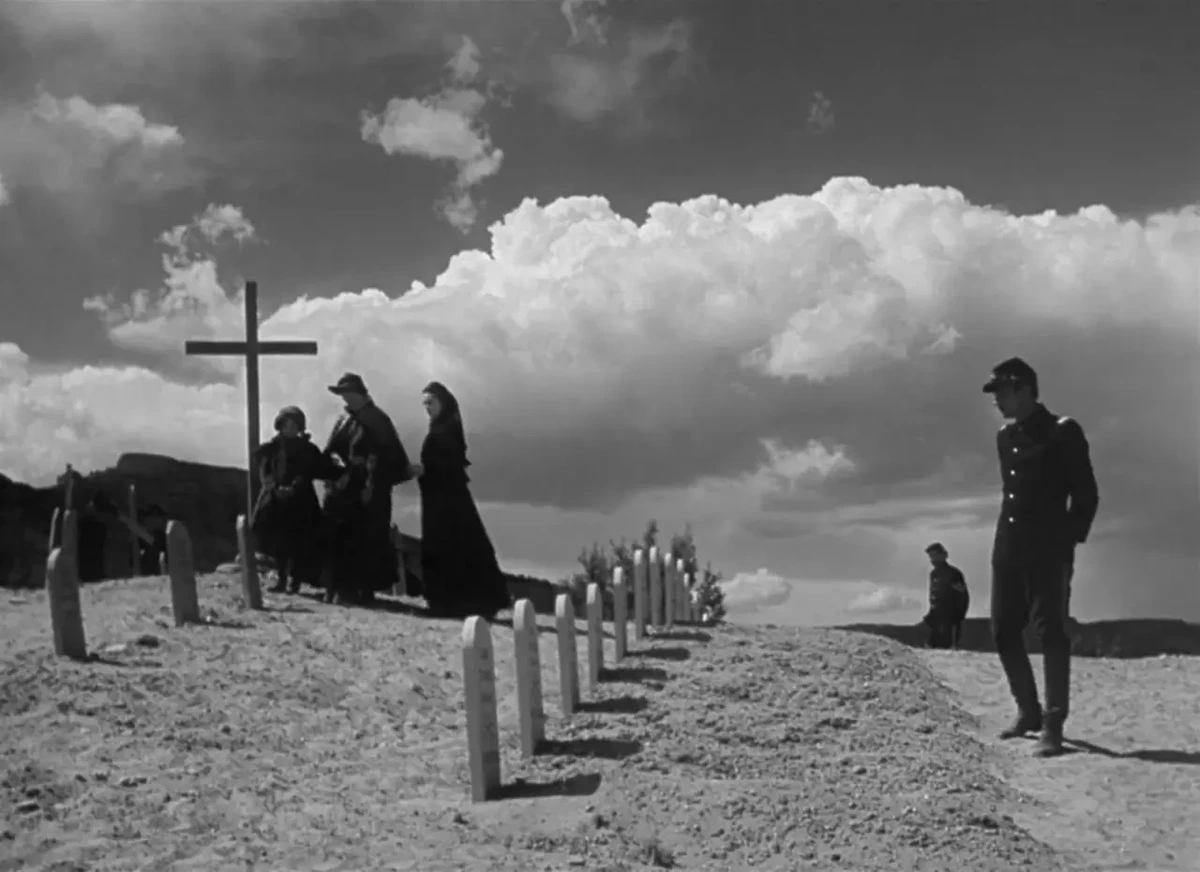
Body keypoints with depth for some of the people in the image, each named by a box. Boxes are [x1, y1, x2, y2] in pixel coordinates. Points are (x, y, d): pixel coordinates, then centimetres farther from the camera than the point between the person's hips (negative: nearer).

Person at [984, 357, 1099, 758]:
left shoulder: (1062, 432, -5)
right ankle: (1028, 711, 22)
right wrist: (1008, 535, 13)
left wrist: (1070, 541, -11)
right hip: (1007, 548, 7)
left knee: (1051, 630, -9)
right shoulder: (1005, 437, 14)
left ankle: (1053, 725, -7)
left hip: (1048, 549, -7)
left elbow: (1085, 495, -6)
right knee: (1004, 631, 7)